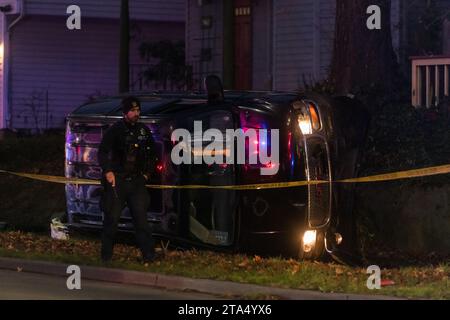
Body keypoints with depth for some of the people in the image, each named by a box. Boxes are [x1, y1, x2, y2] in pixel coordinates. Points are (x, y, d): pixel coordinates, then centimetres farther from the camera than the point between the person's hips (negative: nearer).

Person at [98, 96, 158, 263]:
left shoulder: (144, 131, 11)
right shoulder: (115, 130, -4)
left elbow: (152, 155, 24)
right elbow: (102, 152, -11)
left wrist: (147, 173, 15)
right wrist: (108, 171, -25)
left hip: (137, 180, 3)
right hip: (117, 180, -3)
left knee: (141, 218, -2)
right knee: (111, 218, 1)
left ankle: (149, 255, -2)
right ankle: (106, 257, 10)